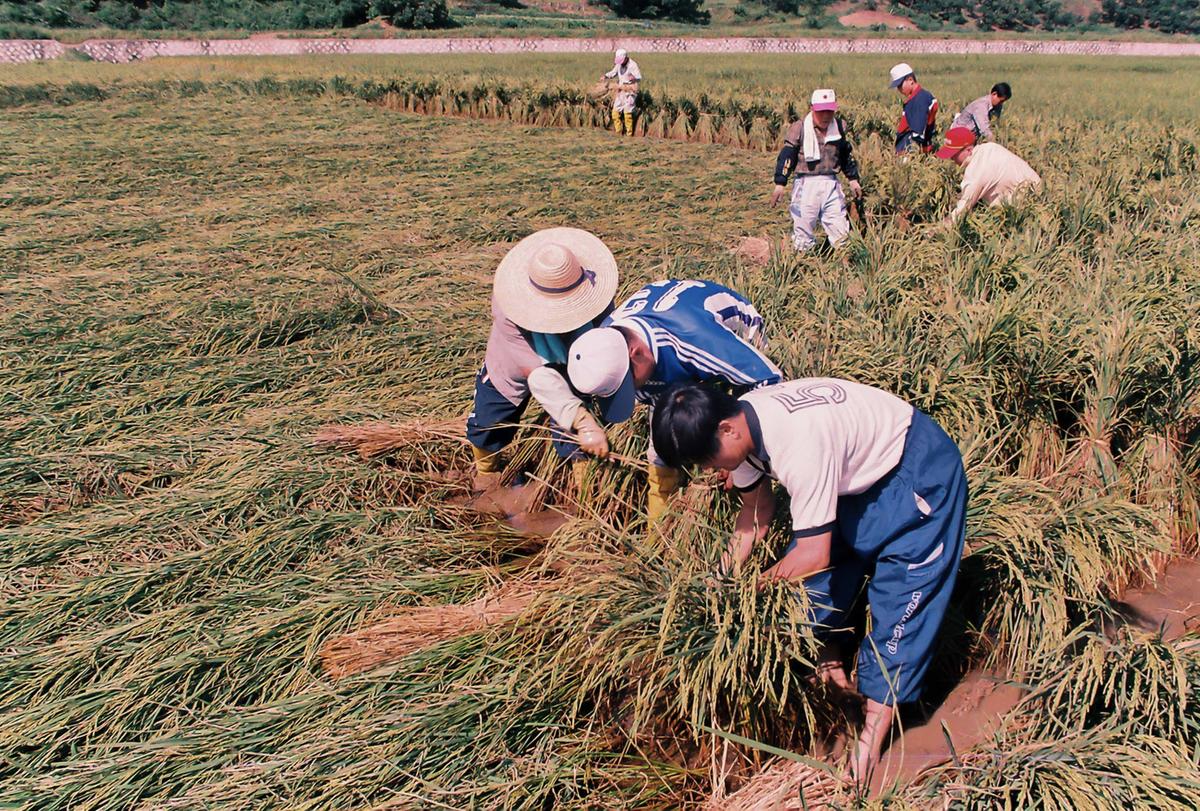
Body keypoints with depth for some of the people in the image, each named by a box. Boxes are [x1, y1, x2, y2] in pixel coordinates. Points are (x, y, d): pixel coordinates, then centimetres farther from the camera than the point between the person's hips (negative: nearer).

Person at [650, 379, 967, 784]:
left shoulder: (797, 443, -39)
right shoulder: (738, 422, -14)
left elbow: (814, 554, -31)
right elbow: (757, 508, 2)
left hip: (918, 473, -8)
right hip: (858, 469, 8)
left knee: (902, 590, -9)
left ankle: (875, 731, -2)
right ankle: (826, 661, 22)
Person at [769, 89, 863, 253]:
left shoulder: (840, 127, 9)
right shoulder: (799, 128, -6)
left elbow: (847, 154, 22)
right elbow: (786, 156, -7)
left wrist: (853, 179, 23)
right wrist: (780, 184, -13)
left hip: (831, 183, 4)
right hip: (806, 183, -4)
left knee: (840, 229, 3)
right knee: (803, 227, 1)